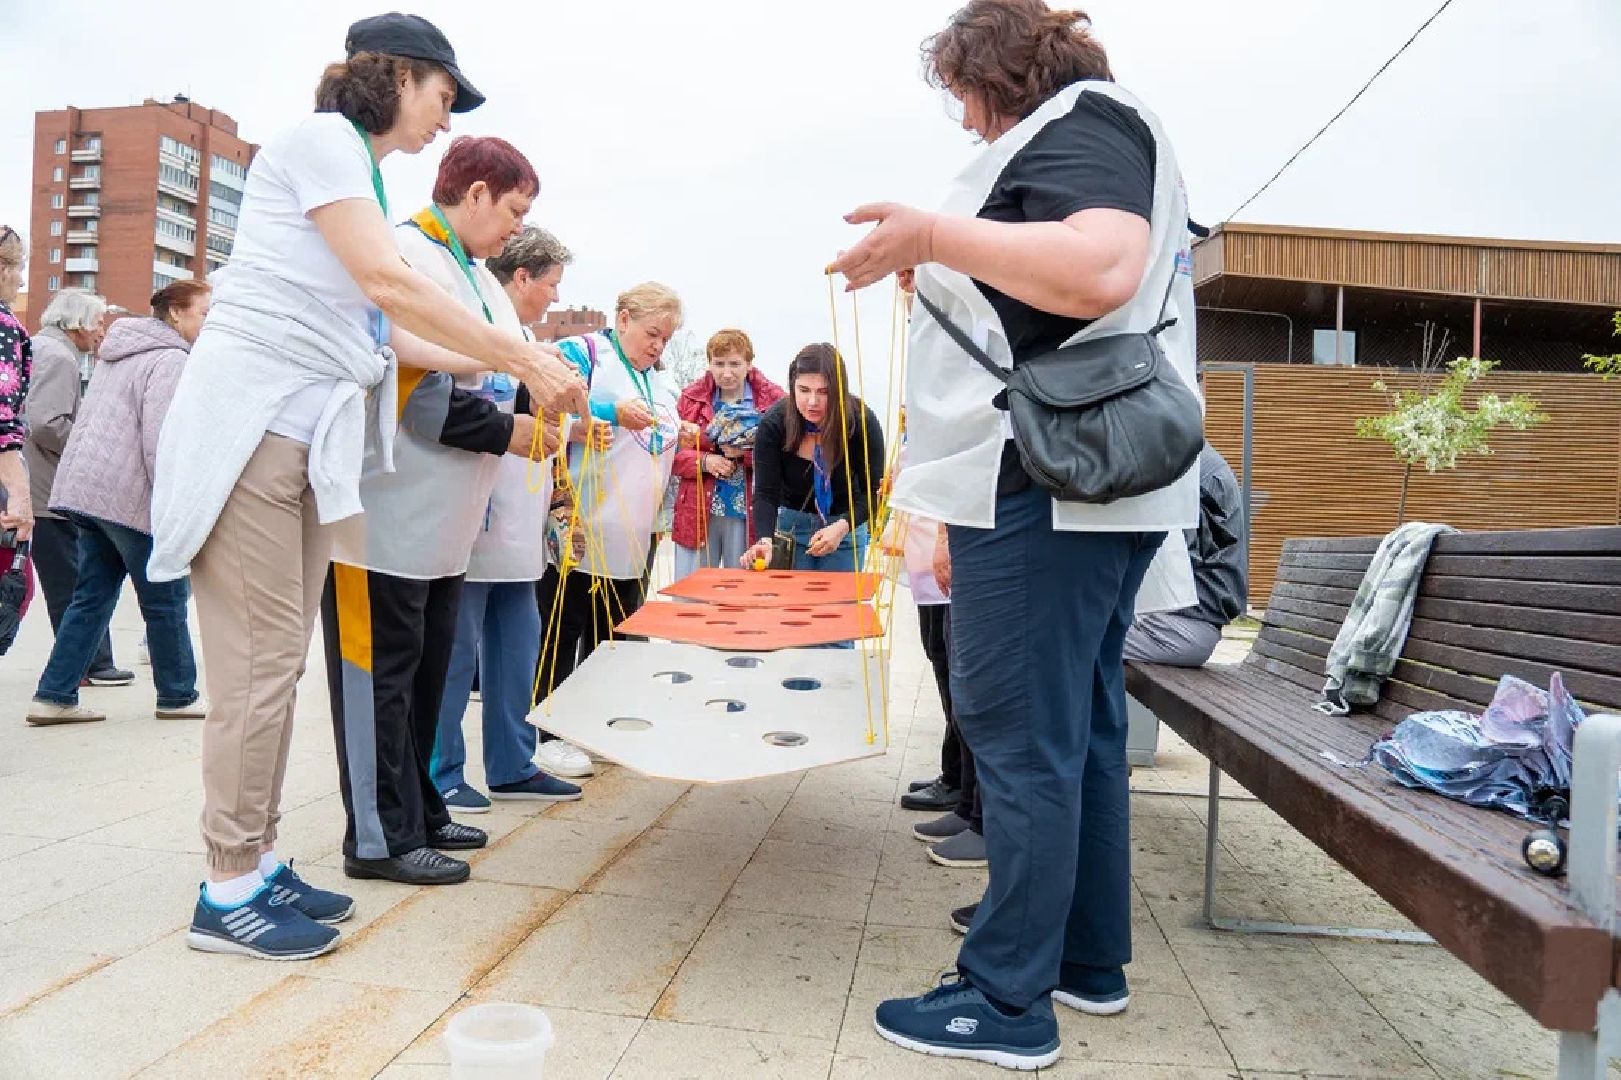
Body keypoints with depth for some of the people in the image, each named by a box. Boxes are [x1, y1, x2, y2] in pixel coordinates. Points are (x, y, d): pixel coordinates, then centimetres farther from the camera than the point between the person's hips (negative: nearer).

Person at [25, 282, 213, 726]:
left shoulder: (122, 351, 20)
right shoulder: (170, 359, -12)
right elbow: (159, 441, -20)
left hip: (85, 488, 9)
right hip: (130, 497, -9)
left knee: (92, 597, 12)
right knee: (167, 600, 3)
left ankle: (54, 697, 11)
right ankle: (178, 696, 13)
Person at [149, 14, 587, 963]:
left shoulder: (360, 173, 22)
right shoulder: (320, 137, -5)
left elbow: (385, 332, 15)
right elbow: (390, 285, -18)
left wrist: (508, 372, 10)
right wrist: (528, 360, -16)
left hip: (307, 434, 9)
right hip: (250, 424, -9)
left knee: (280, 660, 9)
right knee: (261, 662, -7)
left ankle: (258, 863, 18)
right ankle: (229, 893, 3)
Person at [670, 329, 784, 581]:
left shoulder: (773, 400, 0)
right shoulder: (691, 398, 6)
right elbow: (672, 452, 7)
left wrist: (745, 454, -17)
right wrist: (703, 462, -11)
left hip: (749, 515, -1)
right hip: (697, 514, 2)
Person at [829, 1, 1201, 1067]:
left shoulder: (1078, 122, -5)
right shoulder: (1108, 136, 26)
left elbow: (1101, 269, -25)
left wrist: (934, 235, -20)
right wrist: (942, 267, 25)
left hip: (1046, 488, -11)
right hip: (1092, 483, 11)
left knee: (1021, 737, -7)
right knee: (1080, 729, 13)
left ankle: (1009, 1001, 2)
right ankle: (1091, 959, 25)